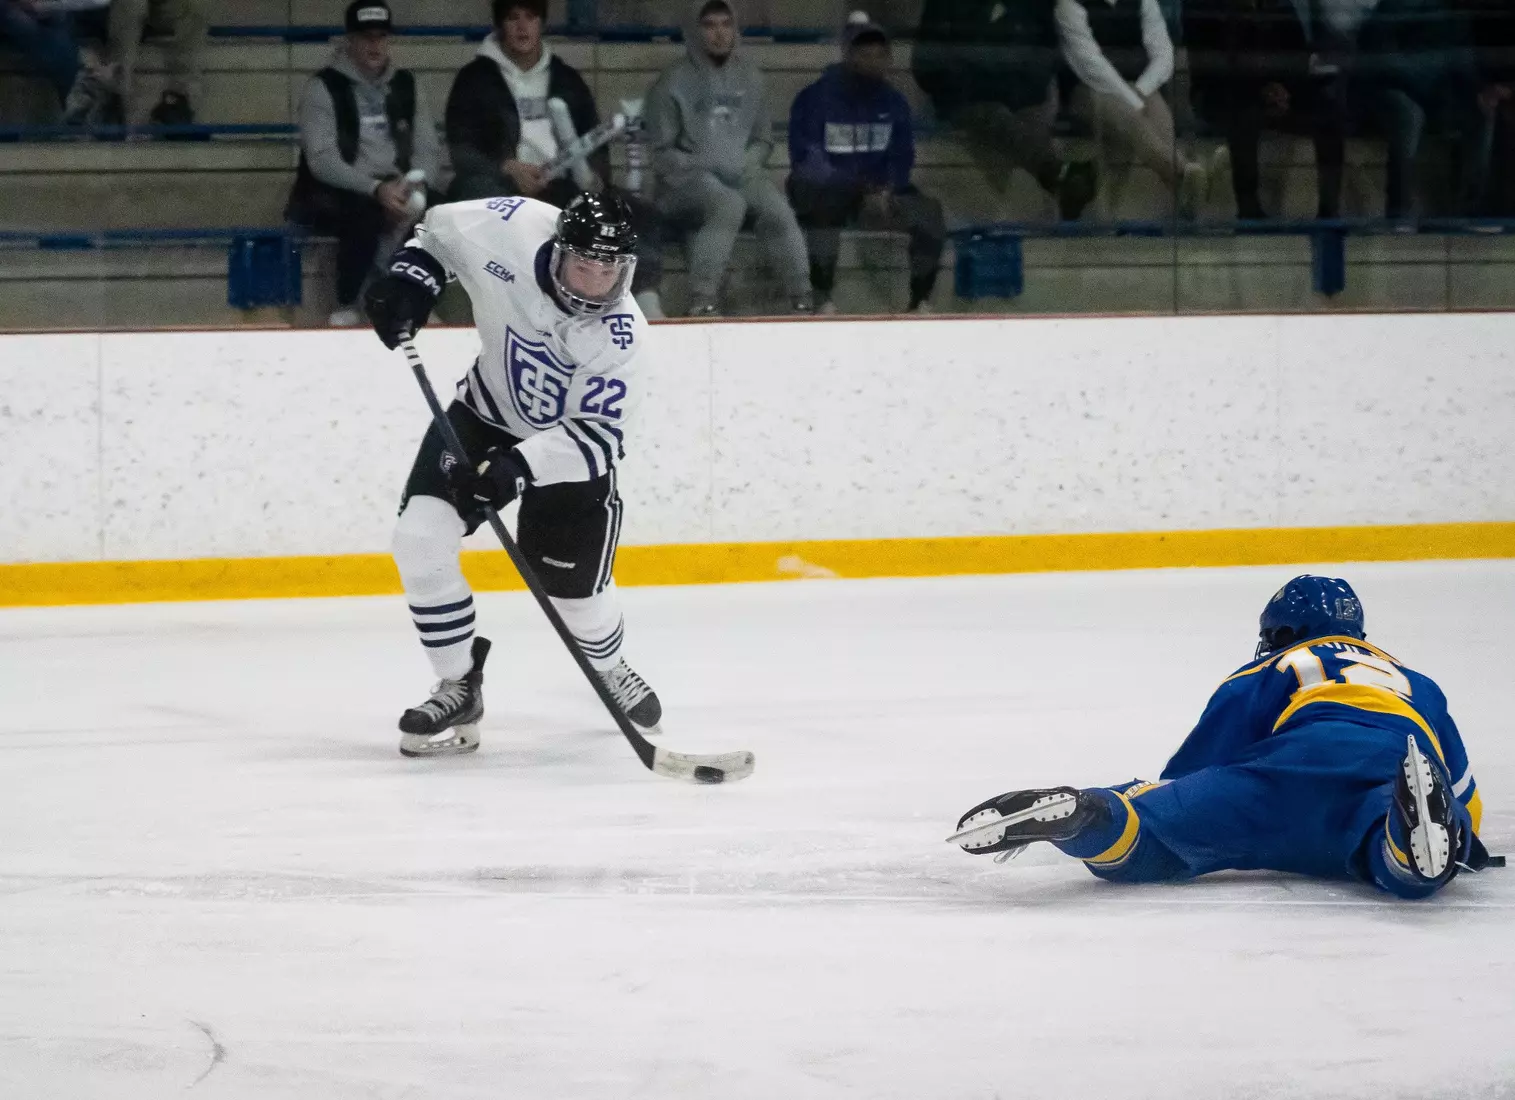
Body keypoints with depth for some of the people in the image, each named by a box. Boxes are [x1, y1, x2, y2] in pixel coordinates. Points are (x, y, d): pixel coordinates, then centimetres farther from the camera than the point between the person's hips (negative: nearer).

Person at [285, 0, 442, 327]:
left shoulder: (407, 86, 12)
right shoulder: (323, 88, -5)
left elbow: (428, 149, 6)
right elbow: (322, 160, -15)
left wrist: (416, 185, -17)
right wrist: (376, 189, -28)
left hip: (395, 192, 4)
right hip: (336, 194, -4)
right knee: (365, 215, -37)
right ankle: (347, 311, -21)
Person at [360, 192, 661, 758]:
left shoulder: (621, 335, -31)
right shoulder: (511, 229, -25)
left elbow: (595, 437, -31)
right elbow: (439, 230, -4)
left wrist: (517, 467, -43)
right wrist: (410, 277, -20)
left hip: (573, 440, -2)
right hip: (487, 410, 2)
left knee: (576, 587, 1)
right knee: (420, 541, -15)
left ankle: (609, 670, 38)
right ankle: (459, 689, 1)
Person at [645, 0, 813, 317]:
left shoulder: (752, 80, 10)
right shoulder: (674, 84, -4)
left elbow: (763, 139, 19)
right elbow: (661, 151, -2)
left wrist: (747, 164, -2)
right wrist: (703, 167, -14)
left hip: (740, 173, 4)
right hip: (689, 178, -4)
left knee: (777, 210, -26)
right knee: (729, 204, -36)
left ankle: (802, 299, -21)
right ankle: (701, 301, -36)